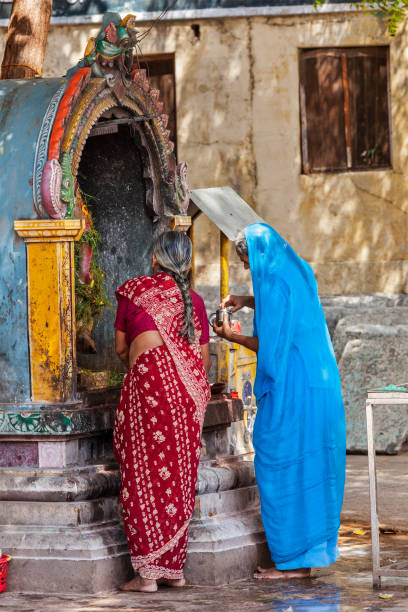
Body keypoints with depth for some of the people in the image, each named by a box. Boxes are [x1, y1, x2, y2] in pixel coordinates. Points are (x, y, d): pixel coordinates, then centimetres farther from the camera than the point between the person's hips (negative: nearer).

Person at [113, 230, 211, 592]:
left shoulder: (133, 291, 8)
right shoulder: (193, 301, 15)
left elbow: (121, 348, 17)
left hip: (148, 380, -4)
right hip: (188, 388, 4)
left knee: (145, 477, 0)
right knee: (180, 478, 11)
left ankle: (148, 572, -4)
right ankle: (175, 568, 14)